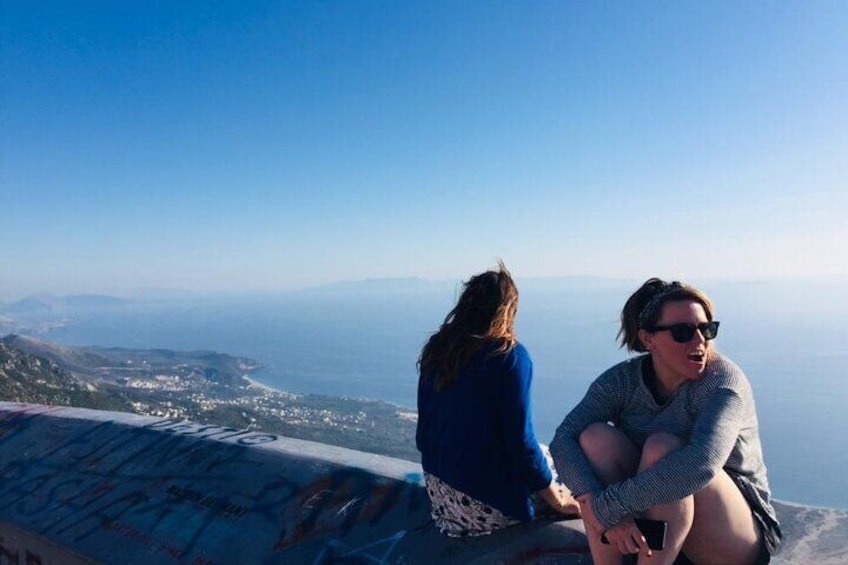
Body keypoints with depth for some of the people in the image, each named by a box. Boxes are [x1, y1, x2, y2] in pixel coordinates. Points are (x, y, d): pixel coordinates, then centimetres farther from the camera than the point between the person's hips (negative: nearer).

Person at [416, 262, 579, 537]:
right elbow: (520, 439, -16)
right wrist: (554, 495, -2)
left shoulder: (436, 349, 2)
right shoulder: (510, 356, -16)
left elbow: (425, 425, 7)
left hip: (438, 487, 6)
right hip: (487, 497, -5)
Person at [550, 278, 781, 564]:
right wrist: (601, 509, -37)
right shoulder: (622, 380, -9)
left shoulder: (723, 379, -20)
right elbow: (563, 439, -21)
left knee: (661, 447, -31)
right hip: (651, 527, 4)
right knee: (596, 436, -21)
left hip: (734, 541, -3)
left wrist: (605, 507, -36)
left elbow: (702, 463, -39)